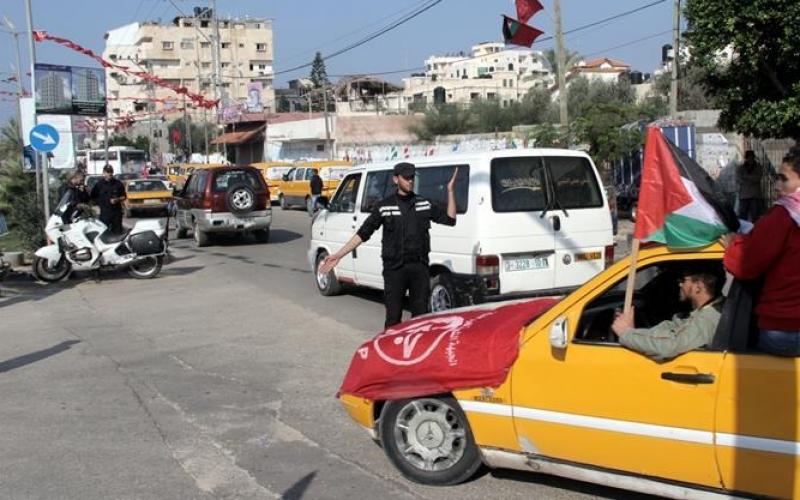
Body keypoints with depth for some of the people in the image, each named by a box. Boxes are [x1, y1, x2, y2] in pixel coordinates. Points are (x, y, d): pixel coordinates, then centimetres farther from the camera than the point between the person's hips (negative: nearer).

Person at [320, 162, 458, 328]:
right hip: (394, 269, -2)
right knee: (393, 316, 2)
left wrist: (450, 190, 2)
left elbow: (450, 219, 11)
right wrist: (338, 255, -7)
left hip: (419, 267, 2)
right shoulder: (384, 206, -1)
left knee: (421, 314, 10)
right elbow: (363, 233, -1)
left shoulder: (425, 204, 7)